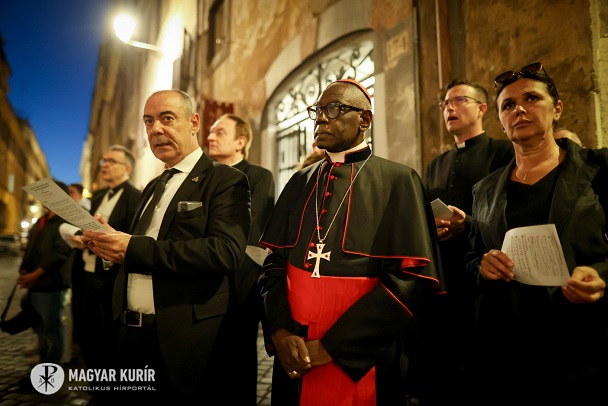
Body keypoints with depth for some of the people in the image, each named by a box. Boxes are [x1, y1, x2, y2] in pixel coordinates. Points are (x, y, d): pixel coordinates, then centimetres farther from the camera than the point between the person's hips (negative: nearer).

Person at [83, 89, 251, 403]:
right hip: (132, 334, 8)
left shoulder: (225, 180, -10)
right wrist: (112, 242, -2)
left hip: (185, 342, -7)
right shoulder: (153, 187, 16)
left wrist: (134, 248, -24)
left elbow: (227, 251, -24)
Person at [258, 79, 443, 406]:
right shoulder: (300, 182, 8)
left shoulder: (397, 181, -7)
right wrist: (279, 331, -9)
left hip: (360, 363, -4)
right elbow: (274, 262, 6)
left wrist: (332, 346, -15)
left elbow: (409, 279, -13)